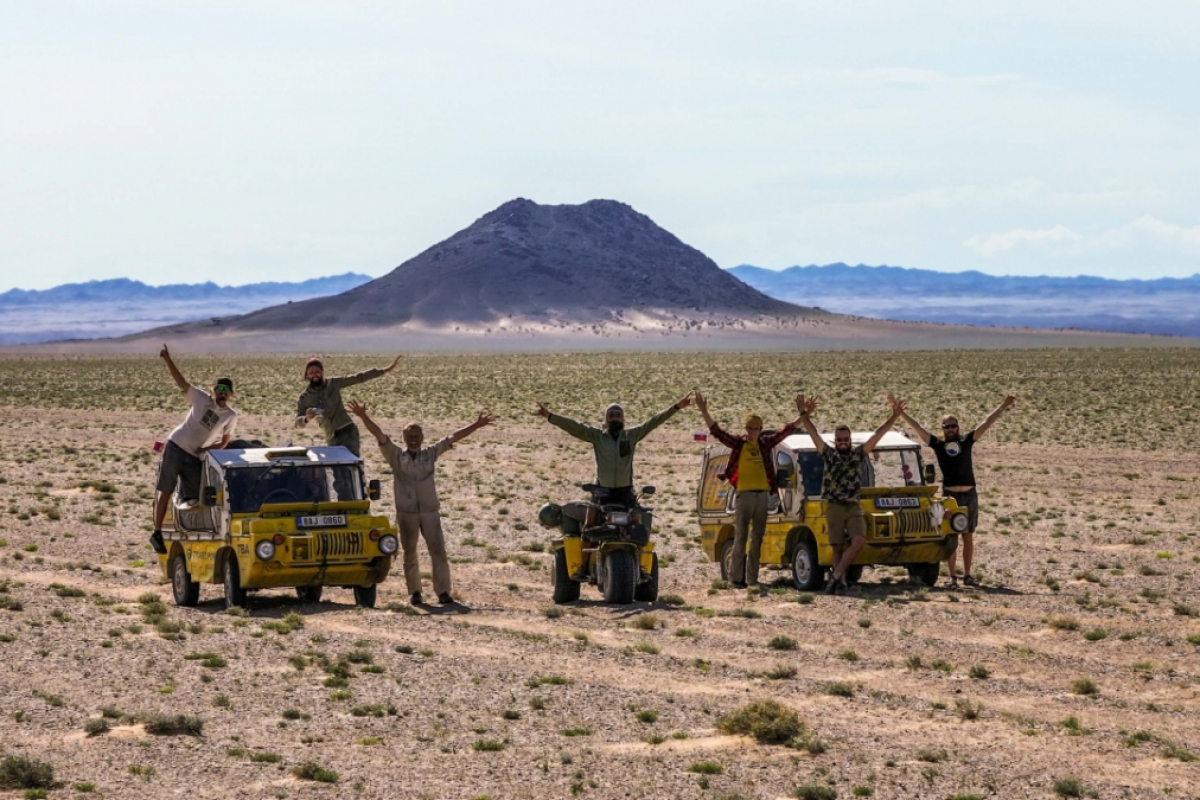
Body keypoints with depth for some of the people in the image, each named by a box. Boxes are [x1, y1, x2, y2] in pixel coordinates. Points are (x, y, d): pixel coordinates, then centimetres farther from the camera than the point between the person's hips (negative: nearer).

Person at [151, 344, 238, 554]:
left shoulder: (231, 416, 1)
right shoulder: (202, 399, -4)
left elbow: (224, 441, 9)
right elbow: (181, 382, -12)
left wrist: (207, 449, -10)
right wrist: (168, 360, -24)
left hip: (195, 458, 3)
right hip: (175, 448, -3)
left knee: (192, 499, 3)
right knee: (166, 492, -4)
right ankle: (157, 533, -1)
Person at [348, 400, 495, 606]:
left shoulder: (430, 454, 6)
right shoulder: (396, 456, 2)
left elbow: (453, 438, 3)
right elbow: (379, 435, -9)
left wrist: (477, 425, -1)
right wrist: (364, 417, -21)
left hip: (430, 512, 0)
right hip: (406, 513, 0)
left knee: (438, 551, -6)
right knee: (409, 555, 7)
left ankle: (443, 592, -6)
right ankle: (415, 592, 17)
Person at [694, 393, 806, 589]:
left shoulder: (766, 443, 10)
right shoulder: (738, 443, 0)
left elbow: (786, 430, 14)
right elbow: (716, 431, -8)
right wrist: (704, 412, -20)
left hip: (762, 495, 4)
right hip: (744, 494, -4)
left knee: (757, 538, 8)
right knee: (740, 537, -4)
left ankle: (752, 578, 13)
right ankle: (736, 578, -2)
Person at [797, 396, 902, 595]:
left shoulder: (858, 454, 9)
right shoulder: (829, 454, 6)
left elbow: (877, 435, 4)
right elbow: (813, 434, 0)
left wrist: (893, 417, -3)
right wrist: (804, 414, -9)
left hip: (854, 507, 1)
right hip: (834, 506, -1)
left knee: (859, 540, -19)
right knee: (838, 547, 0)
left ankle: (836, 576, -16)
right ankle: (841, 582, 7)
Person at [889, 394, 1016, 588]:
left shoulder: (966, 442, 6)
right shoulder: (938, 444, 3)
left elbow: (986, 424, 3)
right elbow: (916, 427, -3)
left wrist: (1003, 407, -3)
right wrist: (901, 412, -11)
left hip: (970, 495, 2)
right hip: (950, 496, -2)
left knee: (968, 538, 8)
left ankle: (967, 575, 15)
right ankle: (952, 576, 3)